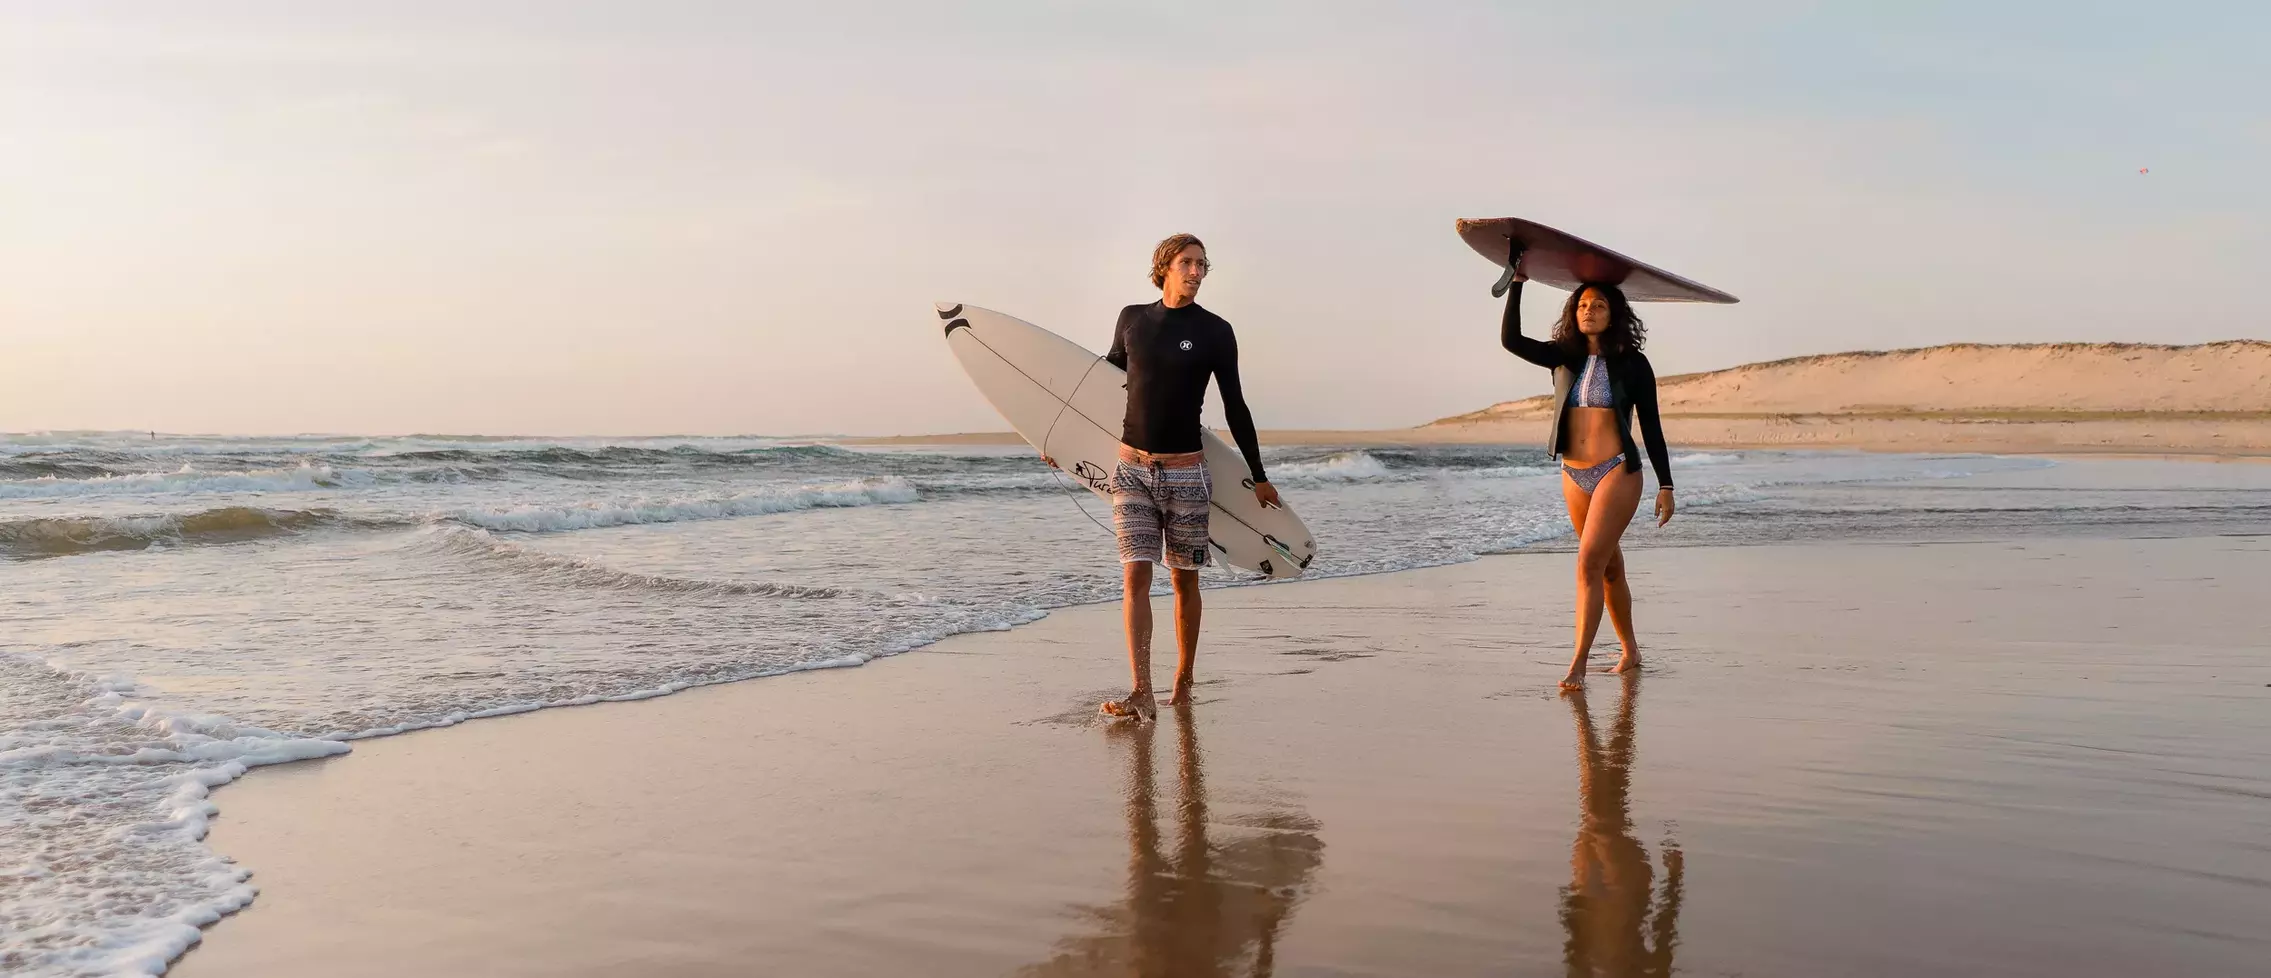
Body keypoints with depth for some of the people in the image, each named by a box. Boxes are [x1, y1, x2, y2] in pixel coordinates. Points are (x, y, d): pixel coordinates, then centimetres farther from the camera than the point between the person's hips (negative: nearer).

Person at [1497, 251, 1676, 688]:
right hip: (1574, 475, 5)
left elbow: (1651, 426, -1)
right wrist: (1517, 283, -10)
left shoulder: (1631, 363, -4)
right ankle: (1630, 651, 30)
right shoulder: (1565, 358, 6)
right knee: (1609, 568, 16)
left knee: (1589, 563, -16)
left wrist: (1666, 485, -3)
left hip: (1617, 472, -5)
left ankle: (1578, 664, -16)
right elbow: (1511, 341, -6)